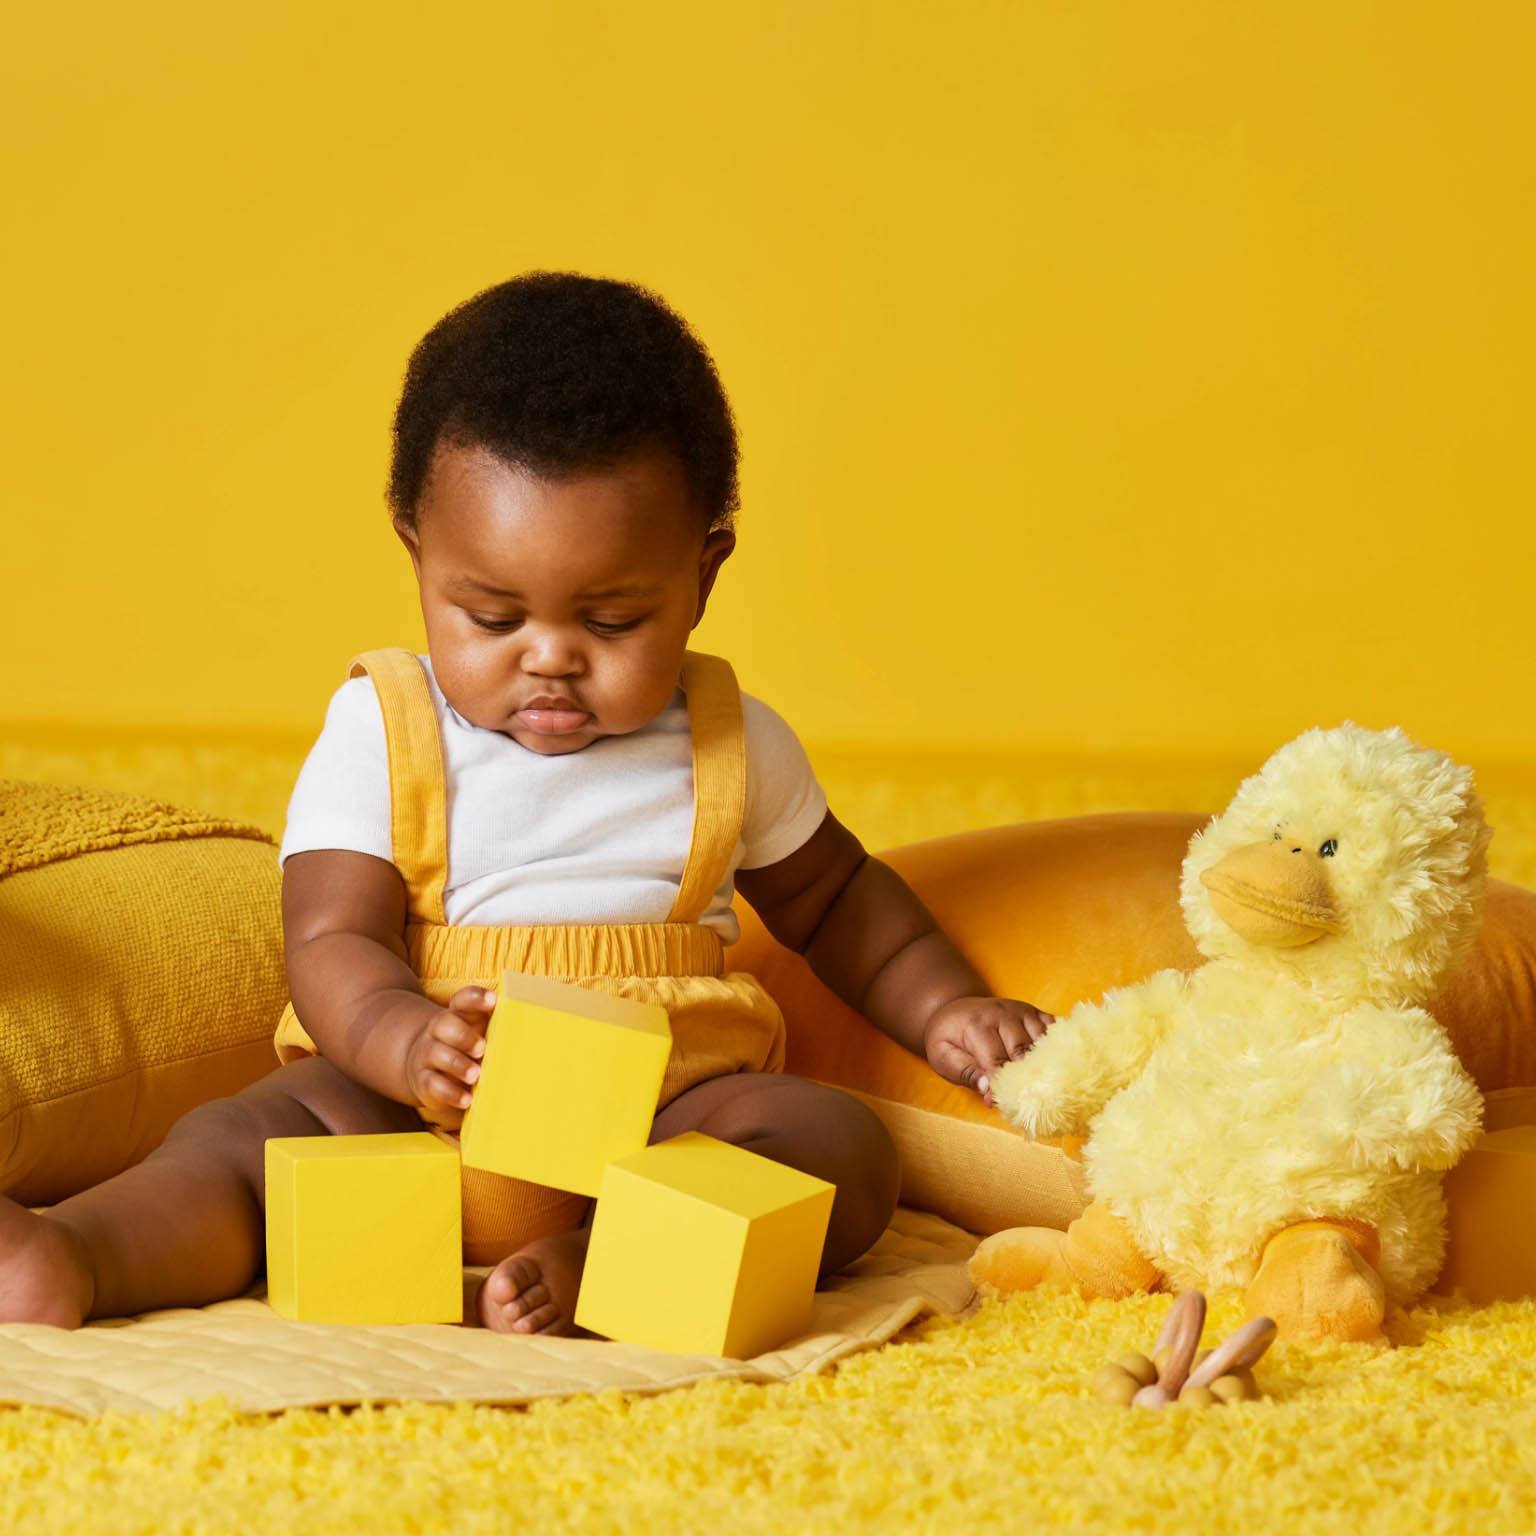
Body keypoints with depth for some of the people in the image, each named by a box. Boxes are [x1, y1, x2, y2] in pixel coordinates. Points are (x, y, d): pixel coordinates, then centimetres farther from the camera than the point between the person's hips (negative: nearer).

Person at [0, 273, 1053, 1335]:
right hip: (413, 1118, -1)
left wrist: (944, 1010, 12)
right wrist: (409, 1044, -30)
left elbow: (834, 899, 26)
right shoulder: (379, 736, 0)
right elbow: (333, 943, -8)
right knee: (250, 1135, -26)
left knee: (846, 1144, -24)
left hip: (668, 1110, 2)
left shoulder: (731, 745, 9)